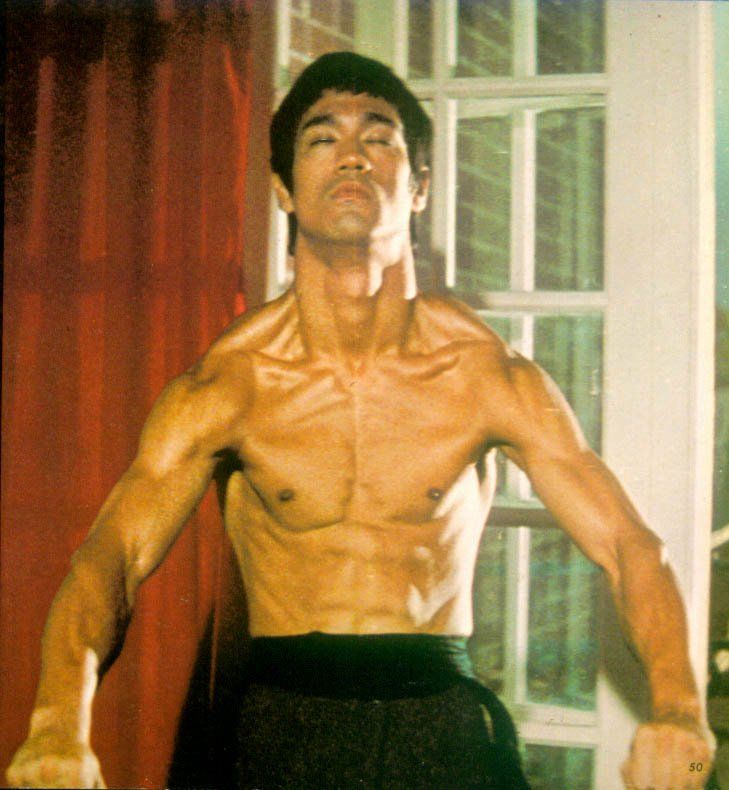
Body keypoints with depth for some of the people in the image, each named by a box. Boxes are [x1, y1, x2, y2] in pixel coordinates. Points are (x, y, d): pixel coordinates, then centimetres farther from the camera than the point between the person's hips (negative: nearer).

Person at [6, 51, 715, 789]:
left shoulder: (487, 375, -7)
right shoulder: (227, 384, -8)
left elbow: (629, 544, -10)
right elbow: (110, 555, -17)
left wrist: (676, 705, -30)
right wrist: (60, 722, -38)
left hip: (443, 720, 1)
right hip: (285, 722, 0)